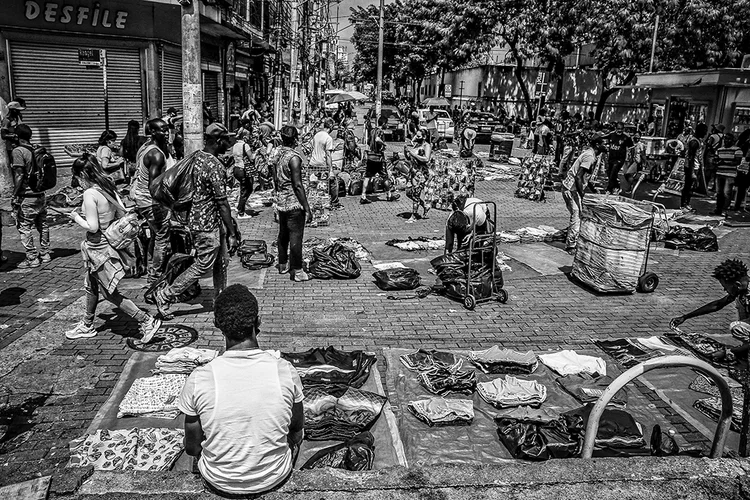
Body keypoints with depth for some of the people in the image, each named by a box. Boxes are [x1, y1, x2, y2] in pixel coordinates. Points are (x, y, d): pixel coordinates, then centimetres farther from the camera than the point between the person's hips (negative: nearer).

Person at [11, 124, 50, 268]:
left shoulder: (18, 151, -12)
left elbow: (19, 175, -17)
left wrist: (15, 195, -14)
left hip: (27, 197, -7)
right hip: (41, 195, 8)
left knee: (24, 228, -1)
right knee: (42, 225, 14)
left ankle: (32, 259, 1)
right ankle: (45, 254, 21)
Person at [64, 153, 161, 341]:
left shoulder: (89, 194, -21)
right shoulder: (108, 187, 1)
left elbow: (92, 227, -23)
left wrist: (77, 218, -6)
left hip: (98, 247, -9)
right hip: (110, 241, 9)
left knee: (110, 293, 2)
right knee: (91, 285, 24)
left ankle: (147, 321, 0)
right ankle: (87, 326, 39)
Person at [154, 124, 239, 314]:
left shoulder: (194, 157, 5)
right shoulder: (215, 166, -23)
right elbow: (222, 203, -23)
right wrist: (232, 234, -18)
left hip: (196, 217, 10)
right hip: (207, 224, -10)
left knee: (221, 261, 18)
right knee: (203, 265, 4)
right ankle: (166, 295, 13)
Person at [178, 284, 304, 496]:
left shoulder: (199, 380, -24)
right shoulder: (286, 371, -22)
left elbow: (192, 448, -9)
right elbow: (297, 430, -4)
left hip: (220, 483, 1)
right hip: (275, 478, 0)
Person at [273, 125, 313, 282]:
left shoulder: (279, 154, 6)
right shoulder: (293, 157, -19)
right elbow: (298, 185, -21)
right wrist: (307, 208, -17)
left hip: (281, 203, 8)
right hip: (294, 204, -8)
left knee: (283, 234, 18)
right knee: (295, 237, -1)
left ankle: (283, 264, 30)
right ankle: (296, 271, 6)